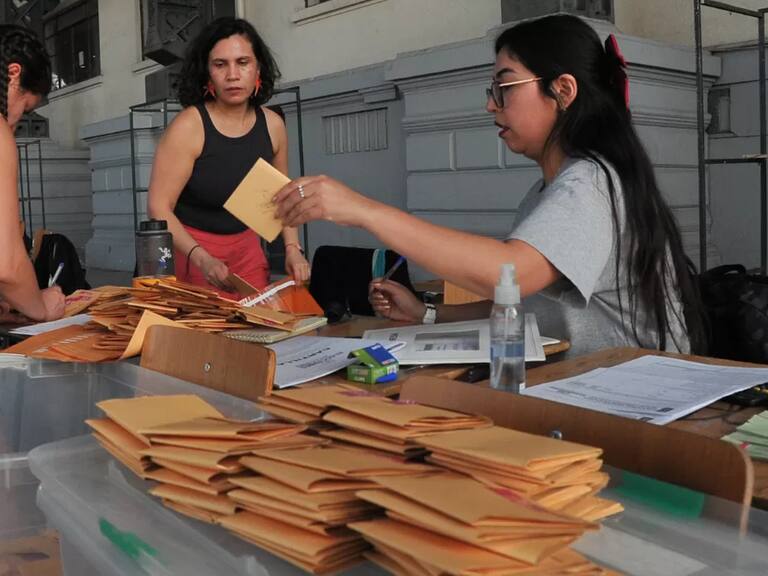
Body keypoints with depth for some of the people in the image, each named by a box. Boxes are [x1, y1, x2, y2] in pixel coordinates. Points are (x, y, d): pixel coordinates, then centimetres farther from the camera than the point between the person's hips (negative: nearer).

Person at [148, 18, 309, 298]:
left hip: (247, 247, 4)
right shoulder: (188, 125, -17)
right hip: (189, 248, -4)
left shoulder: (272, 125, -4)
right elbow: (159, 207, -19)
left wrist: (292, 247, -1)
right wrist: (201, 258, -32)